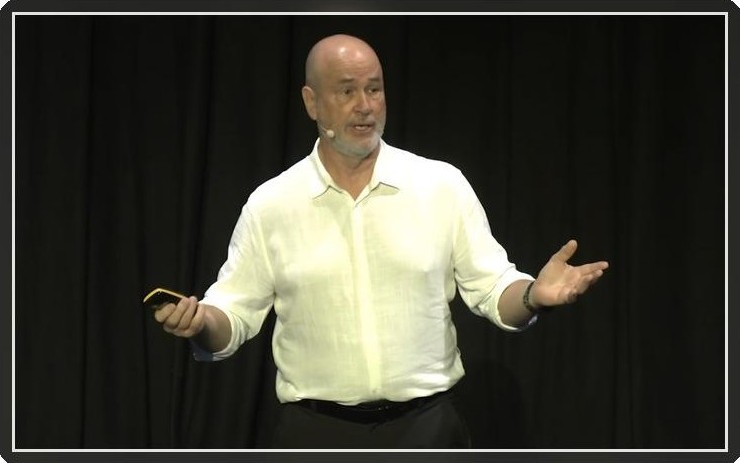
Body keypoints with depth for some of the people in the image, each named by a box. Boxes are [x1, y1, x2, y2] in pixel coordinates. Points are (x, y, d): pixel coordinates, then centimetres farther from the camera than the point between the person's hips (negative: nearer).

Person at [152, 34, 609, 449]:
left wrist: (534, 294, -18)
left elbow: (492, 288, 3)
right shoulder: (270, 205, 0)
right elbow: (235, 314, 3)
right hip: (316, 432, 0)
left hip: (427, 426, 0)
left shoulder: (443, 185, 1)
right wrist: (201, 321, -18)